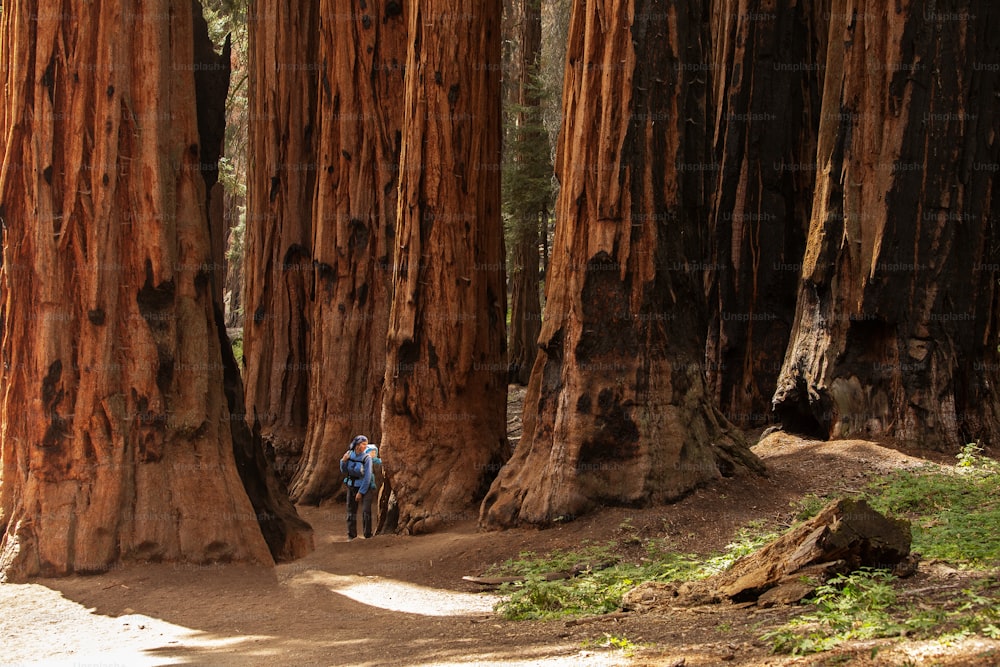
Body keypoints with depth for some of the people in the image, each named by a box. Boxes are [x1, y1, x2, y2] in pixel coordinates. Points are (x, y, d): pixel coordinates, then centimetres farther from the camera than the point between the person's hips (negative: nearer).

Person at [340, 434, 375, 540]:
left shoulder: (367, 458, -16)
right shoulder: (349, 454, -4)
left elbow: (367, 477, -16)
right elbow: (344, 471, 6)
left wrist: (361, 492, -15)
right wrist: (343, 461, -14)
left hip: (365, 487, -4)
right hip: (352, 486, 4)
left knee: (366, 511, -15)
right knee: (351, 511, 10)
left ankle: (367, 535, -8)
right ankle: (351, 535, 21)